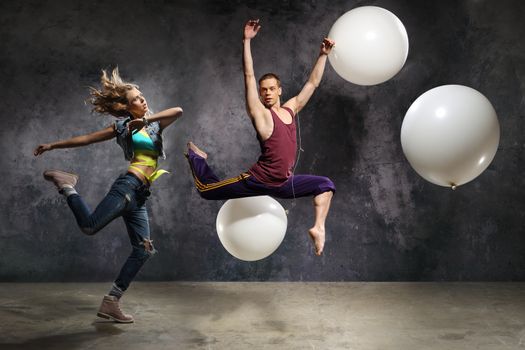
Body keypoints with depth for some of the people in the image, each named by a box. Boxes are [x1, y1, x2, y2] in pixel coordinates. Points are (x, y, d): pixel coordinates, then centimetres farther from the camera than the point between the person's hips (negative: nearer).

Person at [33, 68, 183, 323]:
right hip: (128, 185, -5)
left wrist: (147, 119, -4)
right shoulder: (123, 126, 8)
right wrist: (52, 146, 12)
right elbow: (86, 139, 12)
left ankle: (110, 303, 3)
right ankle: (66, 186, 5)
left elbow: (178, 111, 2)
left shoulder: (154, 124, 19)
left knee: (143, 250, -2)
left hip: (139, 195, 5)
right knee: (90, 225, -23)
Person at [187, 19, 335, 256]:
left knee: (325, 185, 4)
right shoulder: (261, 114, -9)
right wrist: (247, 41, -20)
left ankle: (318, 228, -1)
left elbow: (313, 82, 14)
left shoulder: (290, 109, 7)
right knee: (207, 189, 0)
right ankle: (194, 155, 28)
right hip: (258, 180, -5)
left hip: (284, 183, 5)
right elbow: (249, 76, -17)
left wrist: (323, 55, 11)